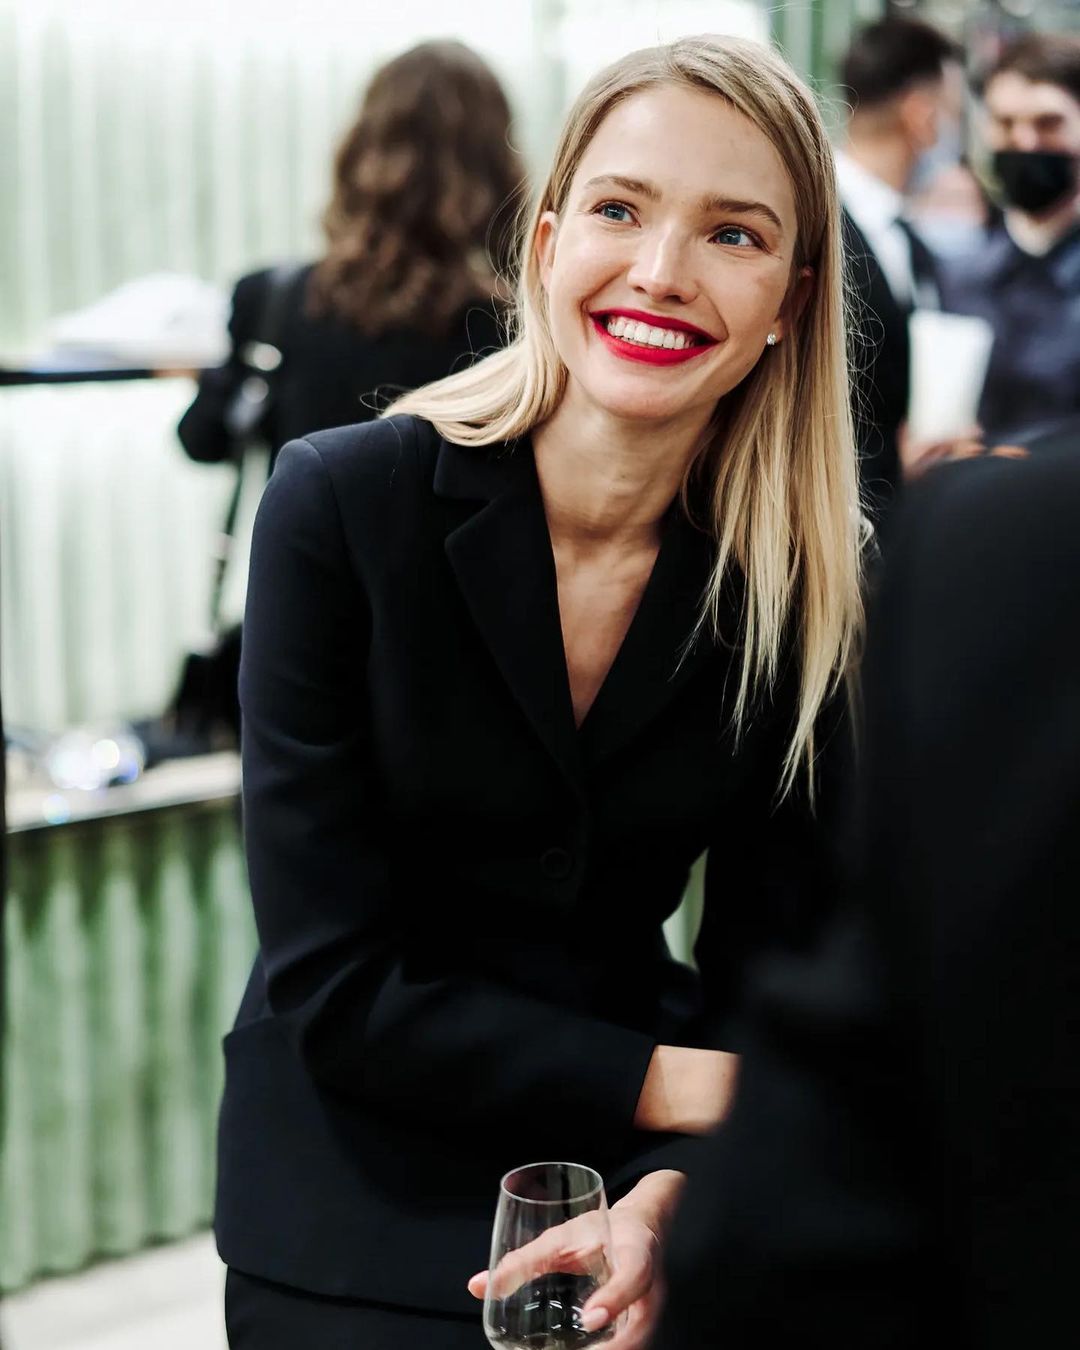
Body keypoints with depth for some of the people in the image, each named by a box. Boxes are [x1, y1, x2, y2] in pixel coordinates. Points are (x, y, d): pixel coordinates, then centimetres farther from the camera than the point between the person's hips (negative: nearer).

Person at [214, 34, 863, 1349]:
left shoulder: (805, 588, -9)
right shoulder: (340, 502, -16)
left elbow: (767, 986, -5)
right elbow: (335, 983, -16)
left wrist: (667, 1193, -23)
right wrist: (670, 1085, -19)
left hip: (651, 1201, 2)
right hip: (357, 1221, -2)